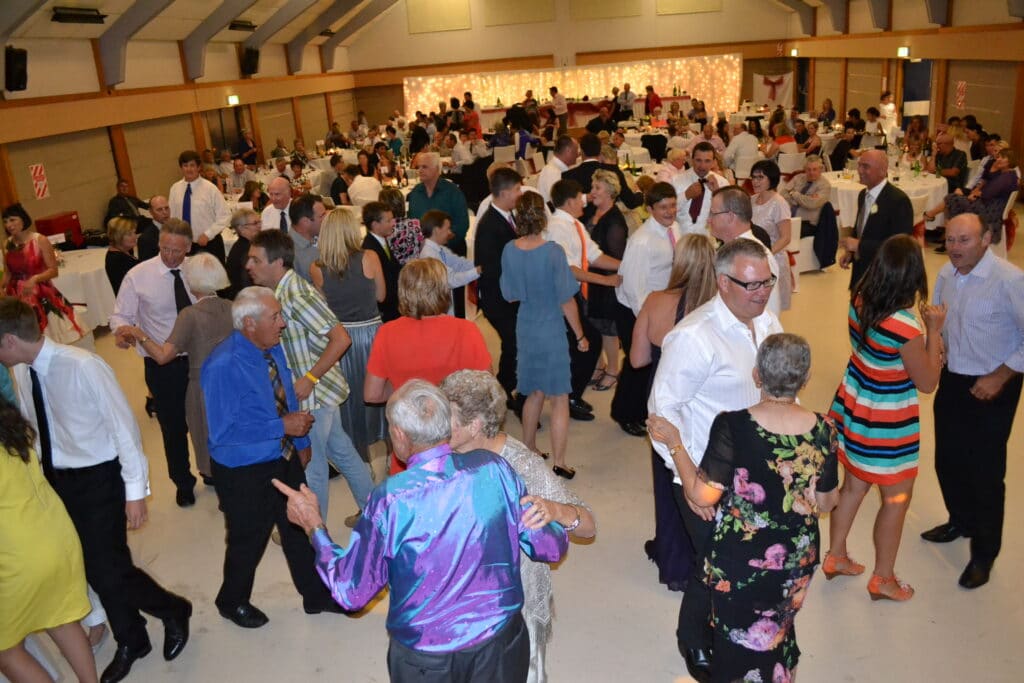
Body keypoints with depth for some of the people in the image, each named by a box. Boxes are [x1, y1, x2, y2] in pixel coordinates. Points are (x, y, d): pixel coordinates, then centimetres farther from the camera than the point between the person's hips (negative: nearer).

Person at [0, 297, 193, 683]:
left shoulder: (82, 367, -25)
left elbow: (123, 426, -20)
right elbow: (32, 429, 9)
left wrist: (135, 489, -17)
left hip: (99, 478, -7)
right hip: (57, 478, 7)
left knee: (108, 570, -6)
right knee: (92, 568, 16)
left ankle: (174, 612, 24)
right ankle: (131, 641, 38)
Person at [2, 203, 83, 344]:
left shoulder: (40, 240, -9)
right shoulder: (7, 245, 4)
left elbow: (53, 270, -10)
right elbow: (7, 273, 13)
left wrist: (35, 279, -25)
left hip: (42, 296, -4)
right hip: (18, 297, 4)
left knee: (54, 339, -2)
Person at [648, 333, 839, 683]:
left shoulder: (733, 425, -24)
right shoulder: (823, 430, -13)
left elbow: (703, 495, -21)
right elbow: (827, 502, -2)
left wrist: (675, 444, -11)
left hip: (740, 559, -3)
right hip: (798, 558, 4)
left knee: (739, 638, 20)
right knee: (779, 631, 29)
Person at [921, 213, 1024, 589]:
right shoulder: (947, 273, -1)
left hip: (991, 388, -6)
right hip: (952, 380, 6)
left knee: (985, 472, 4)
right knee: (947, 460, 18)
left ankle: (984, 553, 24)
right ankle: (960, 521, 45)